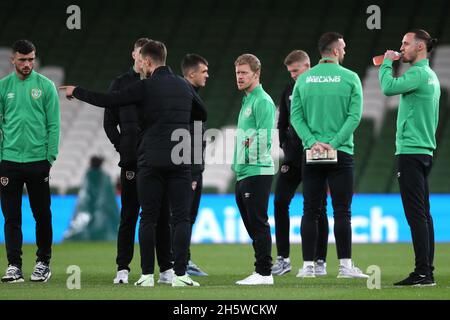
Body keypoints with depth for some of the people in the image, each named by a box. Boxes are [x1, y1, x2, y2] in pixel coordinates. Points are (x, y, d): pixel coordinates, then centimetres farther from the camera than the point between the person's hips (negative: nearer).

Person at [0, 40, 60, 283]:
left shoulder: (46, 86, 1)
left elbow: (53, 124, 1)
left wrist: (50, 156, -5)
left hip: (38, 161, -1)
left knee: (42, 215, 6)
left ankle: (43, 263, 17)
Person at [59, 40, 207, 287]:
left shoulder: (145, 87, -4)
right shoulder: (184, 86, 11)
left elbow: (107, 100, -3)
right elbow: (202, 115, 27)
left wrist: (76, 91, 10)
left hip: (151, 162, -2)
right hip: (180, 161, 2)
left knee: (148, 218, 5)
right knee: (181, 218, 0)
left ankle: (147, 275, 4)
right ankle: (180, 275, -8)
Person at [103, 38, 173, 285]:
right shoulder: (121, 84, 9)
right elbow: (109, 122, 10)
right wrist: (123, 147, -1)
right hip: (132, 161, 0)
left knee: (161, 215, 2)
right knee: (129, 216, 0)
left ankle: (166, 269, 5)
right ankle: (123, 269, 1)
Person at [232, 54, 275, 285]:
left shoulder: (262, 101, -9)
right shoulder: (247, 101, 21)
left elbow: (265, 136, -18)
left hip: (257, 171, -10)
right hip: (243, 172, 10)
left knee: (258, 224, -9)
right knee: (252, 225, 11)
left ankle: (264, 273, -9)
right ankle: (261, 271, 15)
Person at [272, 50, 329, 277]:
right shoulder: (289, 91, 11)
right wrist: (285, 143, 4)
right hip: (293, 157, 5)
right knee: (280, 203, -4)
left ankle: (320, 260, 8)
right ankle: (282, 258, 1)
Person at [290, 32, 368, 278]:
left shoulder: (304, 79, 7)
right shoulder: (350, 78, -2)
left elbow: (296, 115, 0)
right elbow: (354, 116, -10)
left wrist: (312, 142, -7)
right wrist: (334, 143, -10)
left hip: (311, 154, 3)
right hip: (341, 154, -3)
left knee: (310, 212, 4)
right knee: (342, 212, -1)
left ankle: (308, 265, 2)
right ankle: (345, 265, -3)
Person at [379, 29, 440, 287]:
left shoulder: (419, 73, -13)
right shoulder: (431, 76, 18)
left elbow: (389, 87, -25)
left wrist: (387, 63, -9)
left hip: (411, 152, -10)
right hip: (424, 151, 10)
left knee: (416, 214, -11)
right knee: (423, 214, 10)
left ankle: (423, 273, -14)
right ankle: (427, 272, 11)